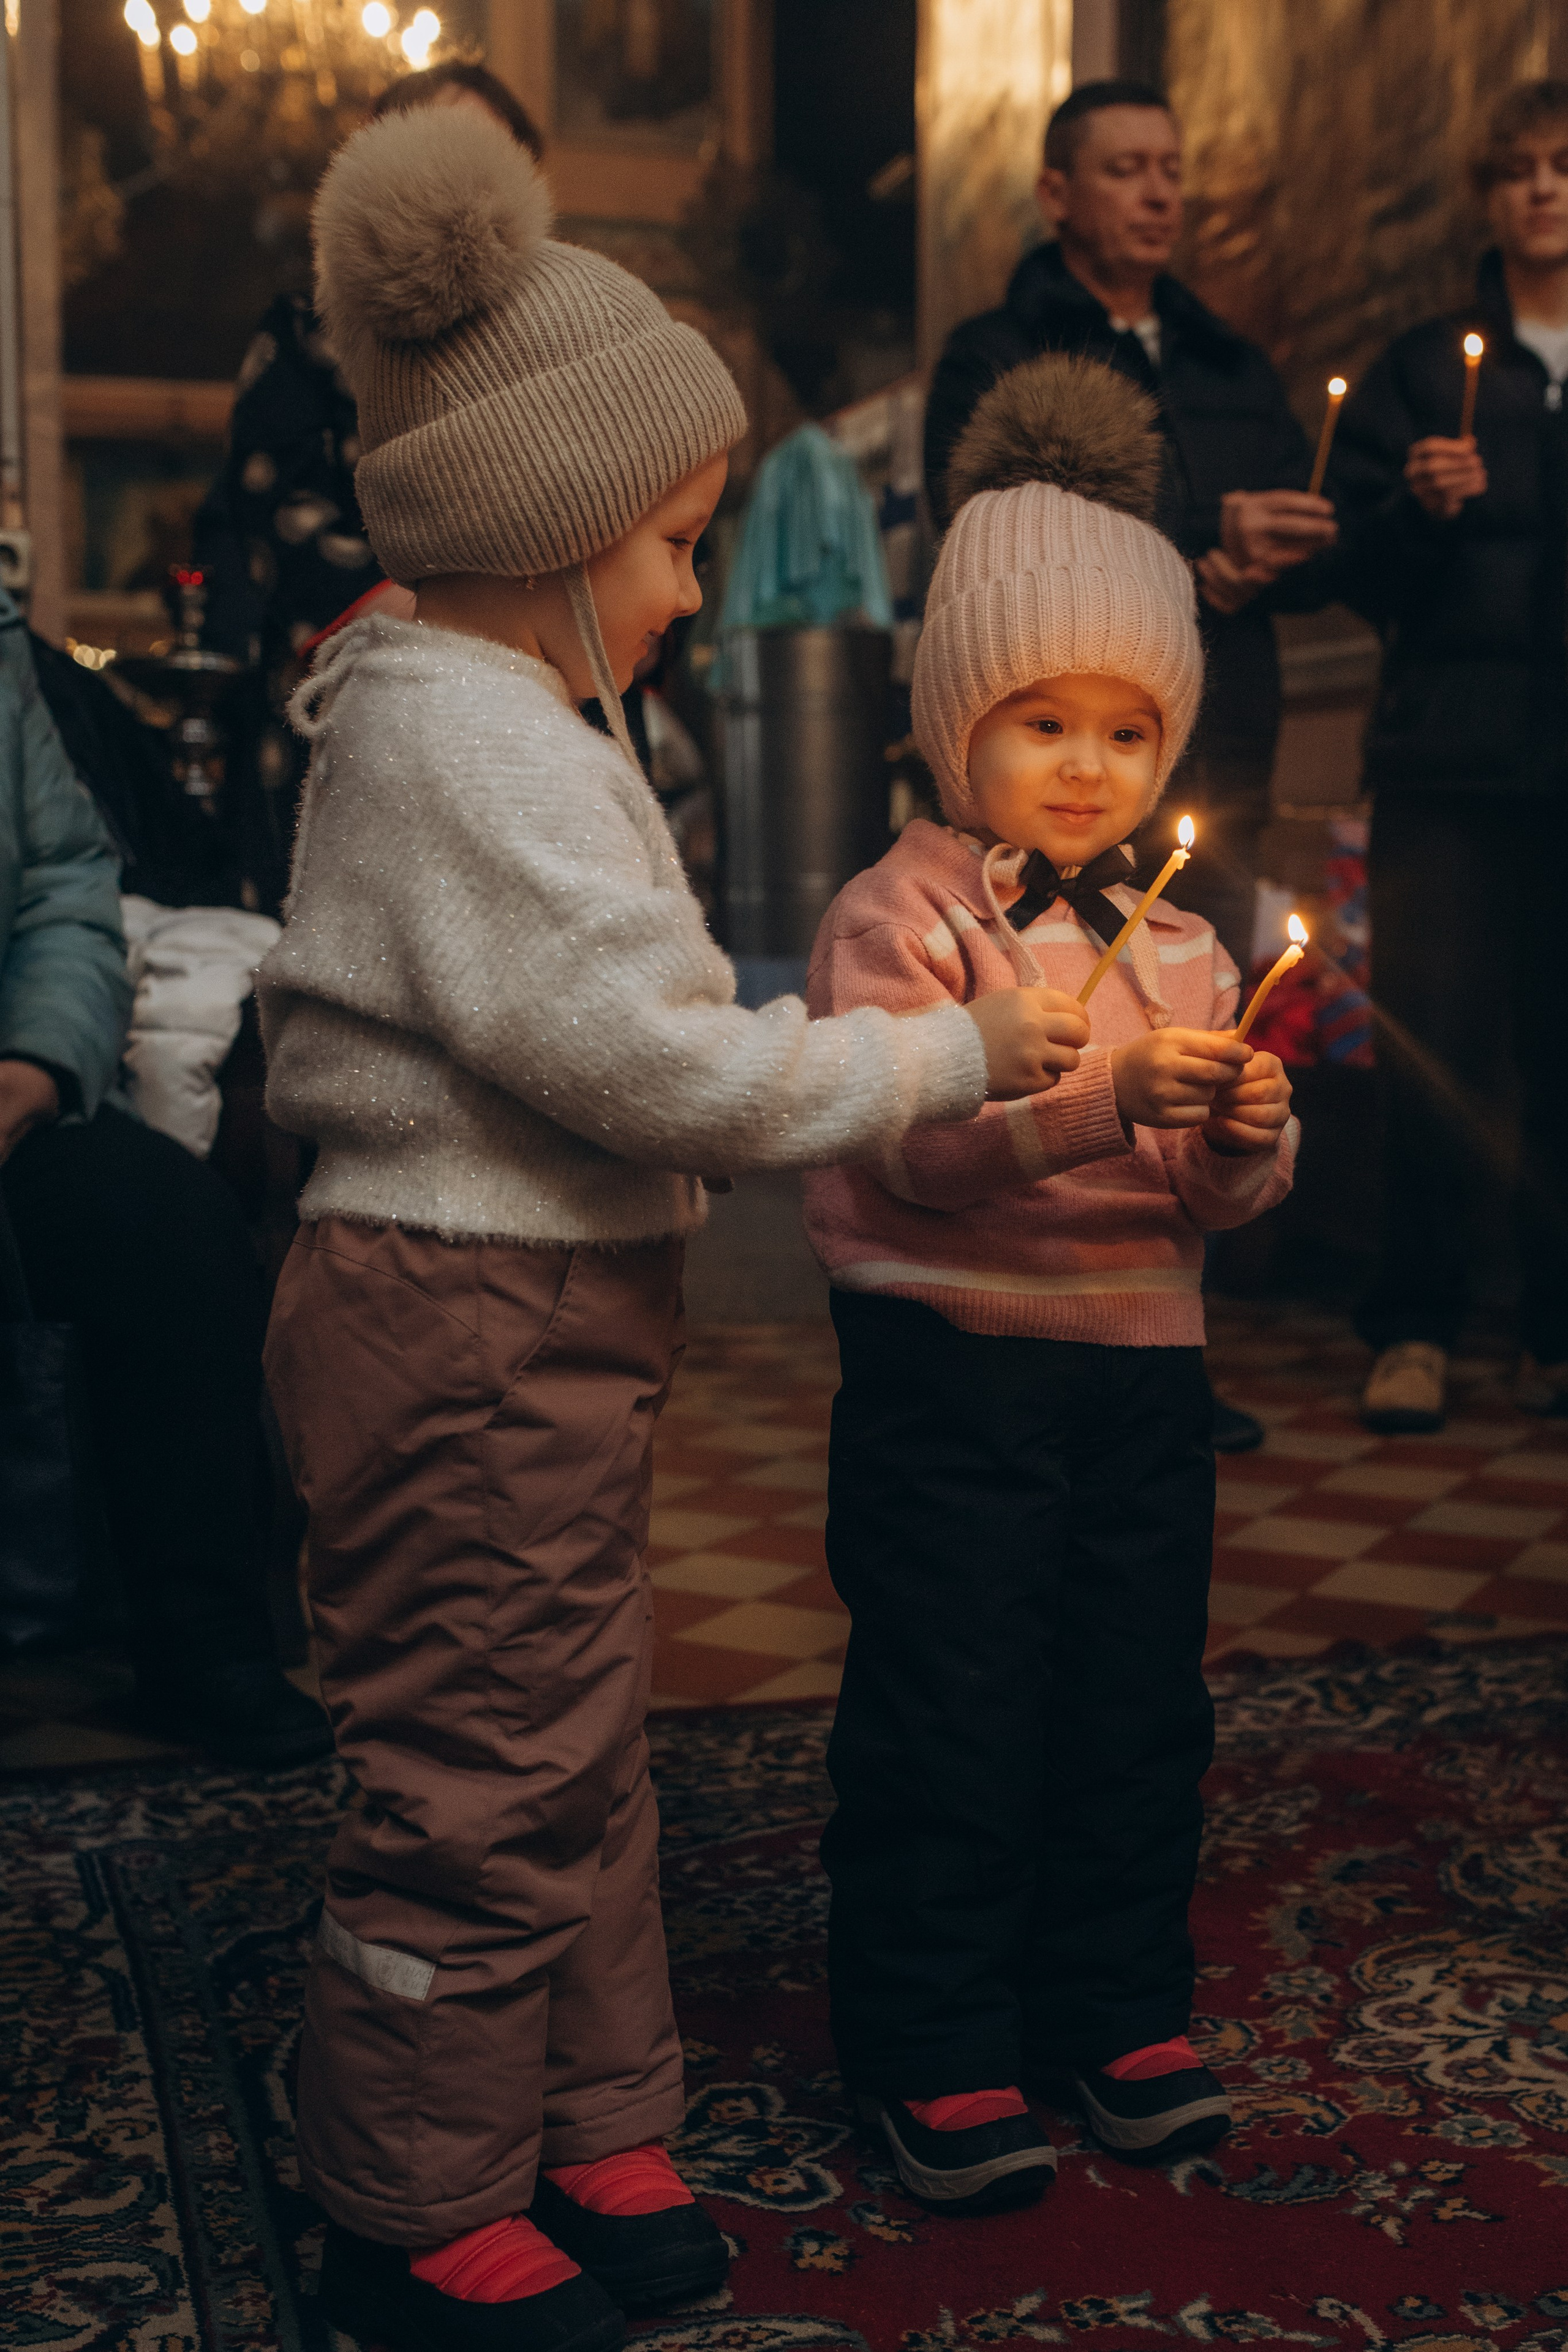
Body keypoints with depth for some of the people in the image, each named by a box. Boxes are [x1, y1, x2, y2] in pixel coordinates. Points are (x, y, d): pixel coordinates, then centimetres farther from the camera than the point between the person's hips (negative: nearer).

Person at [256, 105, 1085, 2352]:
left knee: (578, 1743, 19)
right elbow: (657, 1060, -24)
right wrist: (958, 1053, -15)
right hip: (466, 1333, -11)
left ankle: (591, 2133, 35)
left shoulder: (483, 721, 14)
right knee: (482, 1774, 3)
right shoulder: (470, 745, -20)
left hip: (537, 1321, 11)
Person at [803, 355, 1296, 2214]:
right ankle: (931, 2047, 19)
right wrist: (1109, 1096, -31)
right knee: (949, 1712, 3)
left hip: (1143, 1362, 6)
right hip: (951, 1364, -6)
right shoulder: (904, 911, -7)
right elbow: (917, 1140, -21)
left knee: (1140, 1703, 15)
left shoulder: (1178, 941, 11)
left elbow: (1228, 1188, 11)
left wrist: (1244, 1137, -11)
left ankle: (1115, 2007, 33)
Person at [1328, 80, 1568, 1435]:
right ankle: (1415, 1329, 6)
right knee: (1437, 1048, -3)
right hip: (1455, 764, 0)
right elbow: (1363, 578, 7)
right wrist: (1419, 511, -11)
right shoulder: (1423, 371, 12)